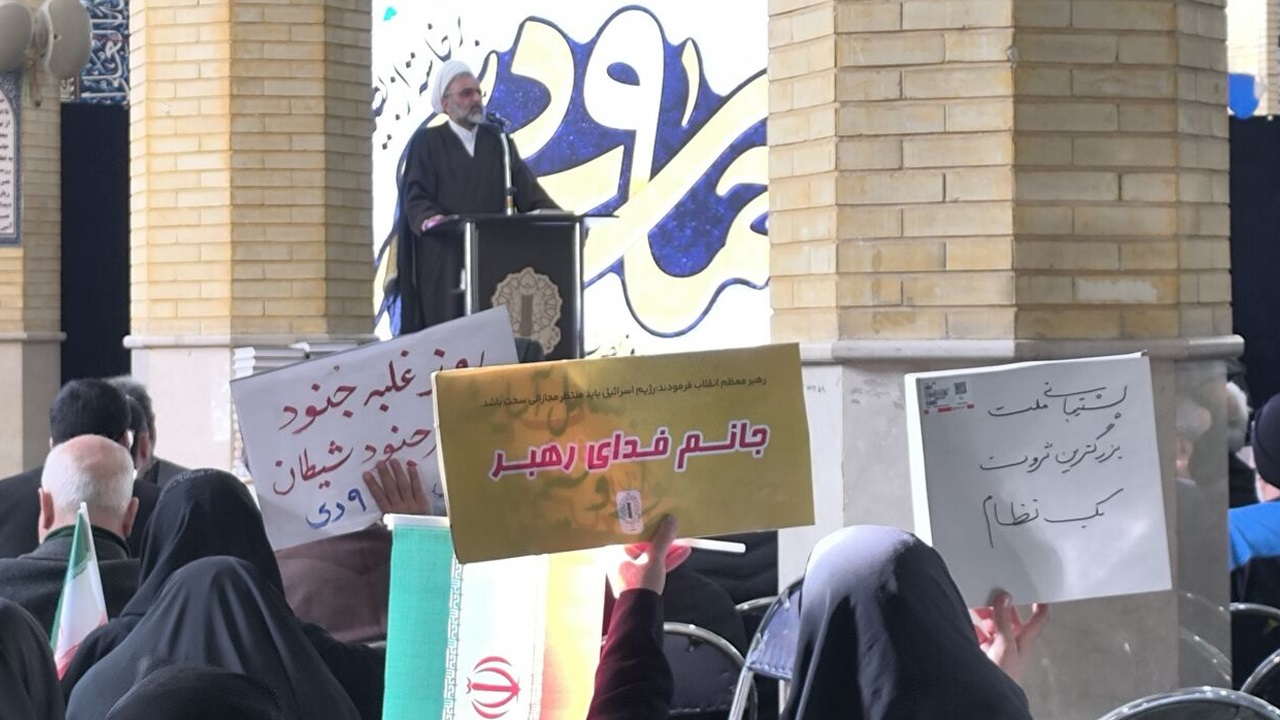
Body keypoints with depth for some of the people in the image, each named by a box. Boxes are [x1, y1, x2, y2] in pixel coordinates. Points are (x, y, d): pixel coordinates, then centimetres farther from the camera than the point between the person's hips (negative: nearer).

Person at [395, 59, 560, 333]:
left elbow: (525, 187, 8)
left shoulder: (497, 141, 17)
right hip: (445, 256, -3)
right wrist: (429, 218, -27)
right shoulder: (427, 142, 5)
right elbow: (415, 196, -5)